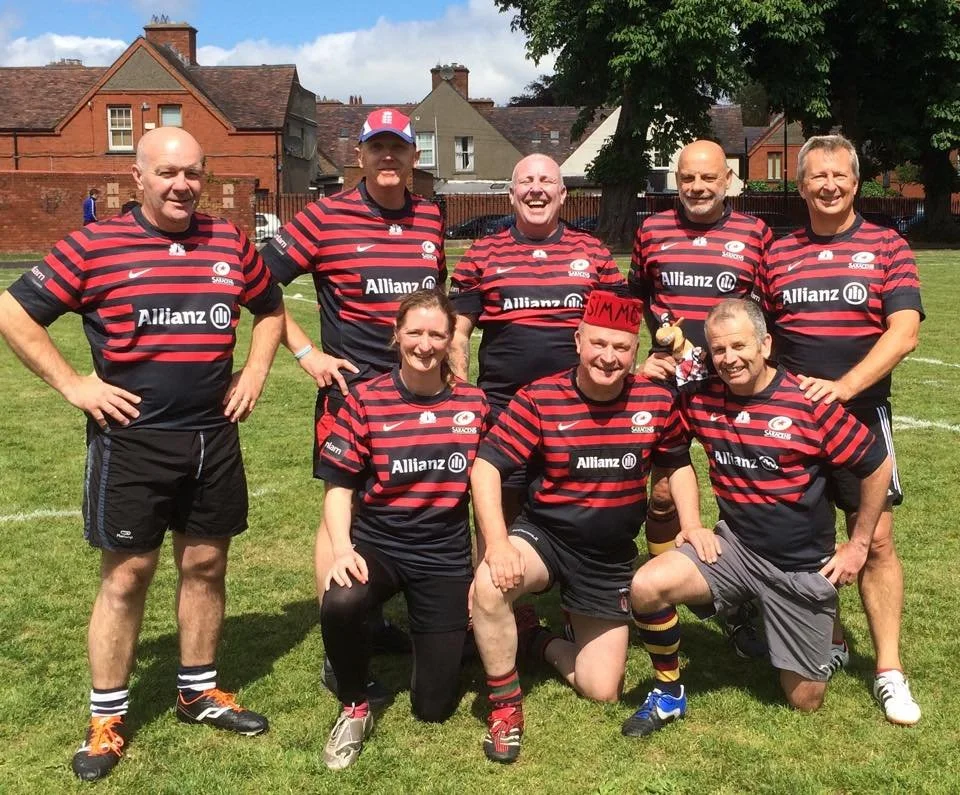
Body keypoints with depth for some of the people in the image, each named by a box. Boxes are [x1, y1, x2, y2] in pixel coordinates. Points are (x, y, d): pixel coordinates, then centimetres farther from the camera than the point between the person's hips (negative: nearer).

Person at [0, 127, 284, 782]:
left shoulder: (230, 243, 5)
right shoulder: (93, 247, -7)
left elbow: (271, 308, 21)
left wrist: (255, 373, 8)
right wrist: (73, 384, -8)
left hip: (214, 438, 4)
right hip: (131, 440, -4)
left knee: (205, 565, 12)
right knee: (126, 576, 3)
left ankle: (200, 692, 30)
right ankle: (108, 719, 17)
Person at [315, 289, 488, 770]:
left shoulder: (473, 403, -1)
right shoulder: (366, 400, -7)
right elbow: (339, 486, -4)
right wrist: (342, 550, -20)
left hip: (445, 555, 1)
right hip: (377, 544, -1)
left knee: (434, 706, 3)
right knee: (338, 605, -38)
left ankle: (445, 634, 39)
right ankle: (354, 711, -7)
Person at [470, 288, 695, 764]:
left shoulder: (657, 401, -8)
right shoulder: (539, 399, -16)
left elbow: (678, 464, 9)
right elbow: (486, 465, -18)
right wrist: (497, 543, -30)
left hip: (611, 559, 3)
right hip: (545, 537, -2)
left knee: (602, 691, 3)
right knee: (489, 585, -36)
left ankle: (541, 642, 33)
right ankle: (505, 704, -12)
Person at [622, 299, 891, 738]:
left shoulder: (809, 403, -15)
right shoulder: (702, 399, -6)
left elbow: (877, 465, -6)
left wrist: (858, 544, -1)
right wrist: (689, 523, 0)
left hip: (804, 566, -2)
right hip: (735, 547, 2)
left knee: (806, 701, 5)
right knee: (646, 586, -25)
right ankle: (668, 695, 0)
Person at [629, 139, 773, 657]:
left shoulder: (755, 233, 2)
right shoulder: (652, 231, 5)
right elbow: (634, 297, 18)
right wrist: (649, 345, 10)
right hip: (666, 380, 1)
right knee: (662, 490, 5)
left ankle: (739, 607, 19)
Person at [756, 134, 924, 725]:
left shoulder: (887, 248, 1)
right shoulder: (777, 255, 9)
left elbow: (904, 332, -9)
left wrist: (843, 386, -20)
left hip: (861, 411, -2)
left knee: (875, 538, -4)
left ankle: (889, 671, 4)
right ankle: (828, 644, 26)